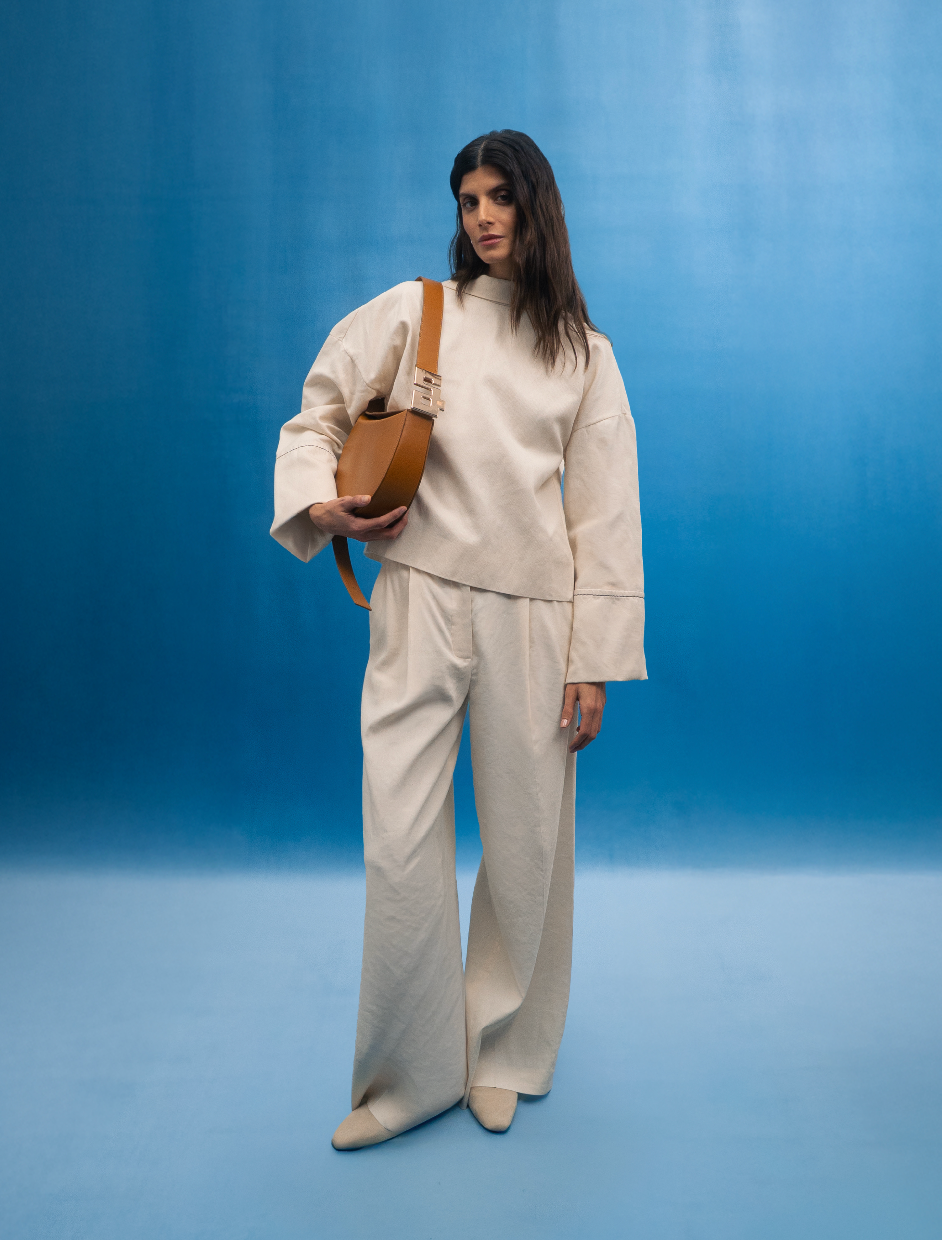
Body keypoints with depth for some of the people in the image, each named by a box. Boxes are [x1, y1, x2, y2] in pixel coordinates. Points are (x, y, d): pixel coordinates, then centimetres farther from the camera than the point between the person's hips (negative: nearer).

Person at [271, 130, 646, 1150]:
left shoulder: (584, 353, 10)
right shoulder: (413, 312, 8)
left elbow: (606, 513, 6)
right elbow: (317, 413, 14)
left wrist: (597, 662, 0)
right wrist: (319, 502, -8)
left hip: (532, 608, 1)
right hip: (421, 597, 0)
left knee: (526, 843, 5)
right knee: (400, 841, -5)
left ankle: (500, 1057, 27)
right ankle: (410, 1073, 14)